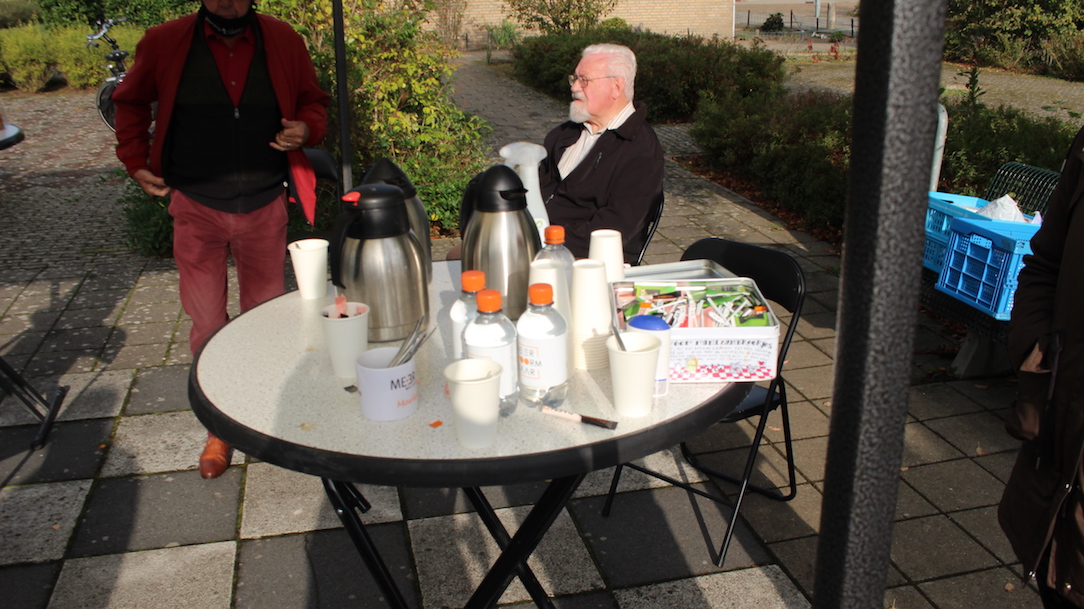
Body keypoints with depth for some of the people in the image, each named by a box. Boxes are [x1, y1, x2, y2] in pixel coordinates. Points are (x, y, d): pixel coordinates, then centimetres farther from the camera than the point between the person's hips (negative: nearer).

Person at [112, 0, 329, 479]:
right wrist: (135, 161, 7)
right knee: (206, 323, 5)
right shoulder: (165, 43, -1)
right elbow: (131, 102, 15)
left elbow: (314, 102, 13)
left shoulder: (284, 42, 0)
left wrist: (306, 128, -9)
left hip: (264, 205, 0)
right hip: (196, 206, 0)